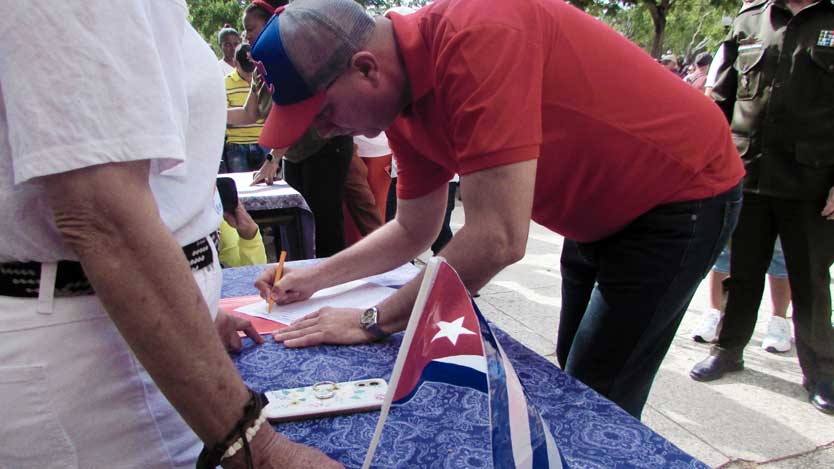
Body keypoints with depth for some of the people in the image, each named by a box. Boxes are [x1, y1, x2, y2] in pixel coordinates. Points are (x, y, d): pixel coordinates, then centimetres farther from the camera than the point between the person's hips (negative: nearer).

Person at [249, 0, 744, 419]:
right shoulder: (404, 100, -5)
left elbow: (497, 239, -36)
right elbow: (414, 232, 7)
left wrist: (374, 321, -25)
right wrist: (316, 277, -1)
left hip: (681, 197, -8)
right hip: (604, 213, 8)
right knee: (576, 384, 19)